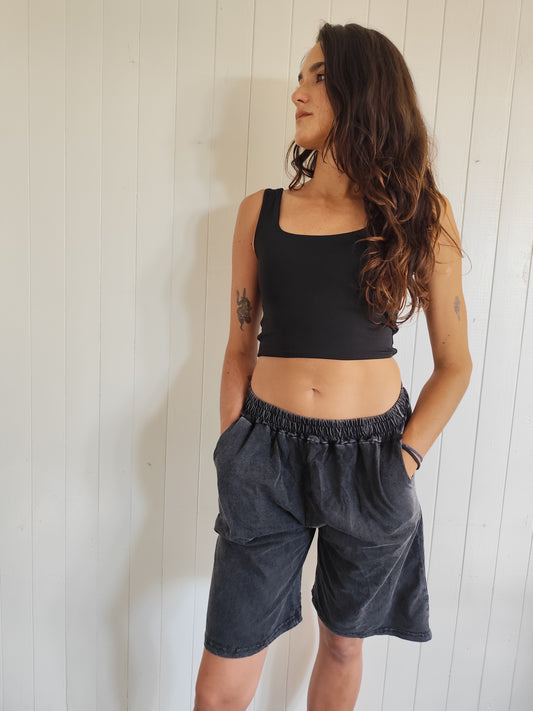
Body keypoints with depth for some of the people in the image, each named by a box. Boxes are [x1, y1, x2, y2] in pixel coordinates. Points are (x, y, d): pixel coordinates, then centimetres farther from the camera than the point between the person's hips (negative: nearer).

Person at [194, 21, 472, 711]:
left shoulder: (421, 214, 1)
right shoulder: (260, 212, 4)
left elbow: (454, 362, 3)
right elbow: (240, 349, 7)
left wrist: (404, 461, -7)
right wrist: (233, 457, 2)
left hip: (370, 458, 0)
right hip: (268, 454, 1)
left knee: (343, 644, 21)